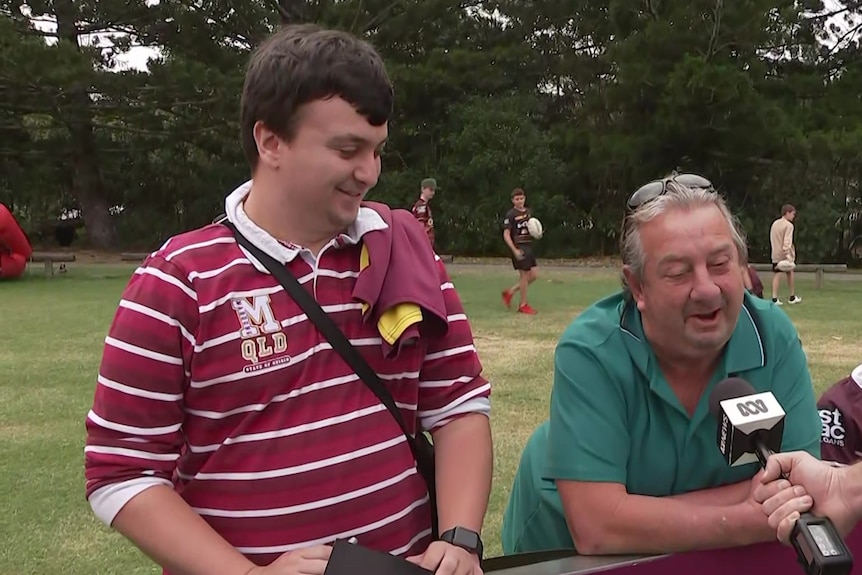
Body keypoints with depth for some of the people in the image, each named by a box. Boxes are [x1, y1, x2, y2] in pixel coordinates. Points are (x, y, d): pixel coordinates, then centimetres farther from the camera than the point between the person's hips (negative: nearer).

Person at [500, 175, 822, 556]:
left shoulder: (774, 337, -13)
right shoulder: (590, 352, -22)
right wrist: (755, 522, -25)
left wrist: (637, 516, -21)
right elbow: (596, 529, -27)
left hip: (701, 559, 3)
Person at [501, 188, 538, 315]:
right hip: (518, 248, -7)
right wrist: (515, 250, -20)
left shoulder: (529, 212, 11)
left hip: (528, 246, 7)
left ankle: (510, 292, 19)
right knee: (524, 275, -3)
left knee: (534, 275, 5)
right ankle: (523, 305, 10)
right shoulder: (511, 214, -9)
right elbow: (506, 235, -12)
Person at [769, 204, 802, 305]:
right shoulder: (789, 225, -11)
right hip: (785, 254, -5)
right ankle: (792, 297, 23)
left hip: (775, 254, 5)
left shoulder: (775, 224, 11)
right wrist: (788, 255, -23)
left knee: (776, 274, 0)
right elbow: (787, 241, -19)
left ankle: (774, 298, -11)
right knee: (790, 273, 13)